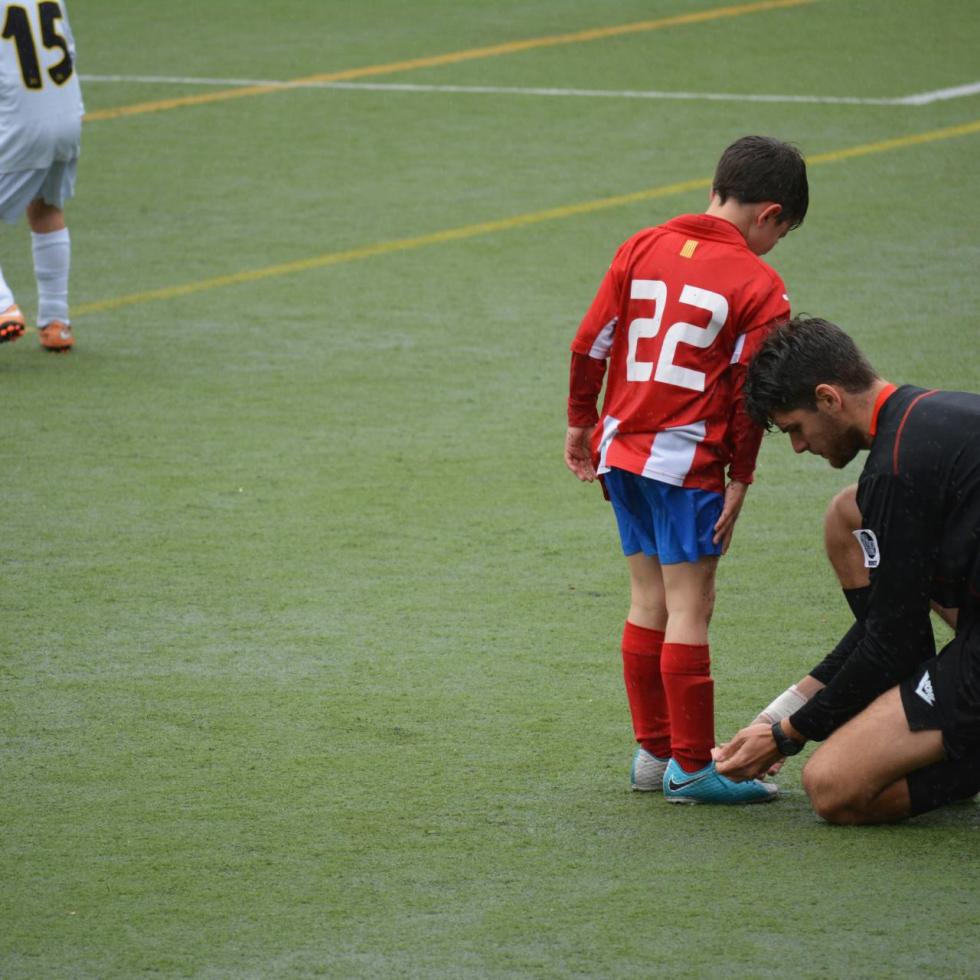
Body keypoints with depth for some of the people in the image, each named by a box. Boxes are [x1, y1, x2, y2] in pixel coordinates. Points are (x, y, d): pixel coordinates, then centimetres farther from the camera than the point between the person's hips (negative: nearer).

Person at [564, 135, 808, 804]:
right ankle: (691, 766, -2)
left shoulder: (642, 247, 8)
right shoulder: (759, 286, -8)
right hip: (687, 460, -7)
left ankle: (653, 749, 21)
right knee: (690, 607, -3)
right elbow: (749, 395, -9)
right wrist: (740, 479, -1)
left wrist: (583, 422, 19)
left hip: (622, 449, 7)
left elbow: (590, 343, 8)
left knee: (650, 599, 15)